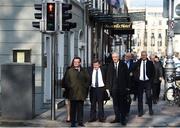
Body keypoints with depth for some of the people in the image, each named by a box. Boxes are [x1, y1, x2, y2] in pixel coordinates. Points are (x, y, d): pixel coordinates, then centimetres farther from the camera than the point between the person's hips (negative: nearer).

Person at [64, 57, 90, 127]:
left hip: (81, 92, 3)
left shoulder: (84, 71, 13)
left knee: (80, 108, 7)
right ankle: (73, 122, 5)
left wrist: (85, 87, 3)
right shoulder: (70, 71, 4)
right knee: (73, 108, 0)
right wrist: (70, 87, -8)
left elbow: (87, 80, 15)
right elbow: (67, 80, 2)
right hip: (73, 93, -3)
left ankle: (80, 122, 14)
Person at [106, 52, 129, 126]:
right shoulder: (110, 66, 7)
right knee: (115, 103, 8)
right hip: (113, 87, 2)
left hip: (122, 87, -2)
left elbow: (126, 76, 1)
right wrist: (108, 86, 1)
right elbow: (108, 77, 8)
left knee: (122, 104, 1)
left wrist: (127, 86, -4)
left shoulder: (123, 65, 1)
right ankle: (117, 117, 17)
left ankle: (123, 119, 7)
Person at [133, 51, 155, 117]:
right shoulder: (137, 63, 3)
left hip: (147, 81, -1)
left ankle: (150, 109, 15)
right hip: (140, 81, 1)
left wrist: (151, 80, -1)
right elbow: (134, 71, 8)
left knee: (149, 96, -4)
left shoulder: (150, 63, 2)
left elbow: (153, 72, 6)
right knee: (140, 97, 3)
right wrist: (136, 78, -3)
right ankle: (140, 111, 11)